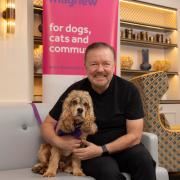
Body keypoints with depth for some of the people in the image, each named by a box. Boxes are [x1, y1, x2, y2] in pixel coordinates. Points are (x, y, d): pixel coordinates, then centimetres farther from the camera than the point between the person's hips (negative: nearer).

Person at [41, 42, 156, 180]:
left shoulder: (129, 90, -8)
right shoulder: (75, 91, -8)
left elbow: (135, 135, -9)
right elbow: (48, 124, 1)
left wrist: (102, 150, -21)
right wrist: (59, 141, -22)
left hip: (123, 147, 2)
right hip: (89, 151, -1)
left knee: (144, 160, -29)